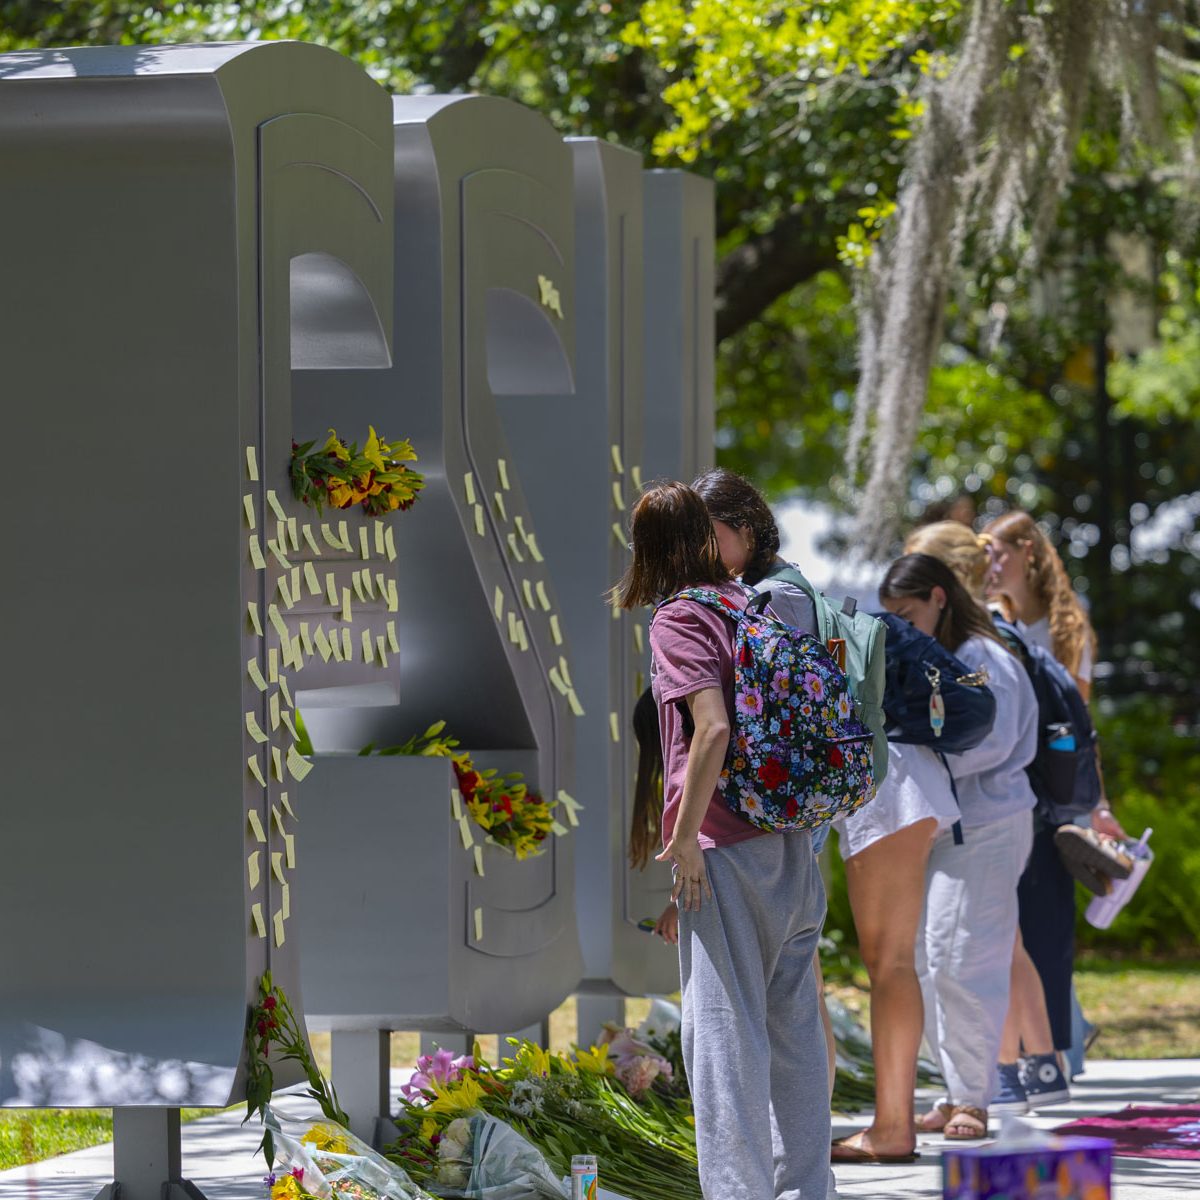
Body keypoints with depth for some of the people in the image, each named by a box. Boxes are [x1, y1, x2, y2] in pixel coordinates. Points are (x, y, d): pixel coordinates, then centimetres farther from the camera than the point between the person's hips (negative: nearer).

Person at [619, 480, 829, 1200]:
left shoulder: (679, 620, -9)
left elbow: (713, 729, -21)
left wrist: (683, 838, -15)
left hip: (726, 848, -7)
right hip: (793, 846, 7)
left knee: (725, 1032, -4)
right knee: (794, 1025, 13)